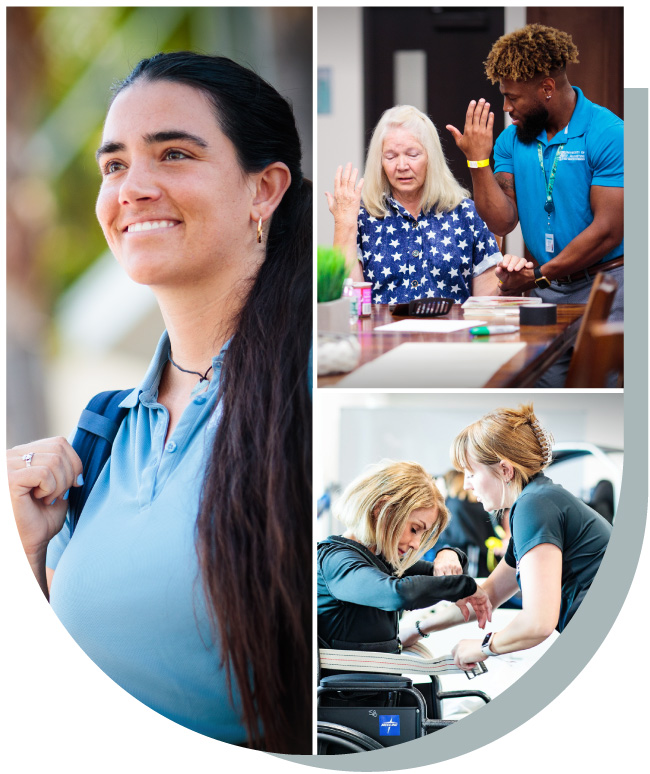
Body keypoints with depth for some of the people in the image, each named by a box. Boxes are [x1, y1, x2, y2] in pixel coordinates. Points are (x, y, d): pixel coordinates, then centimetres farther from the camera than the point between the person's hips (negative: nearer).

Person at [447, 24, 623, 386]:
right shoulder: (512, 139, 8)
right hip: (547, 292, 5)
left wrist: (539, 276, -12)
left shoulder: (608, 135, -11)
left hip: (603, 287, -4)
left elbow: (608, 232, -15)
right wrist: (478, 160, -6)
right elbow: (502, 222, 2)